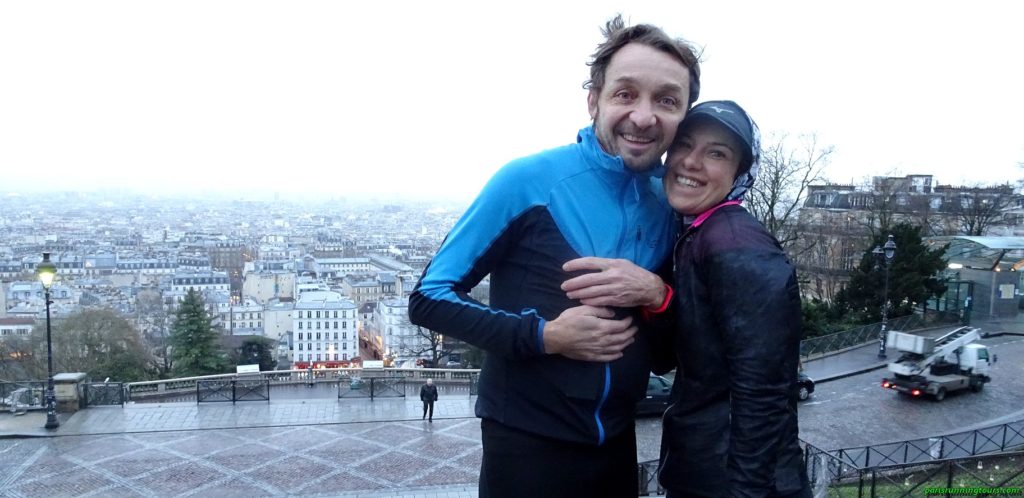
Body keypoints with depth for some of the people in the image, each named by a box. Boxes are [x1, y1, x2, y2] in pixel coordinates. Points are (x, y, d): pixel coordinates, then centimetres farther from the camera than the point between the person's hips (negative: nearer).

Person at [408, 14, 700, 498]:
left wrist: (660, 293, -14)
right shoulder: (528, 180, -16)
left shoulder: (672, 201, -1)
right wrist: (544, 335, -23)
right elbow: (428, 298, -12)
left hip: (617, 442, 5)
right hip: (528, 443, -5)